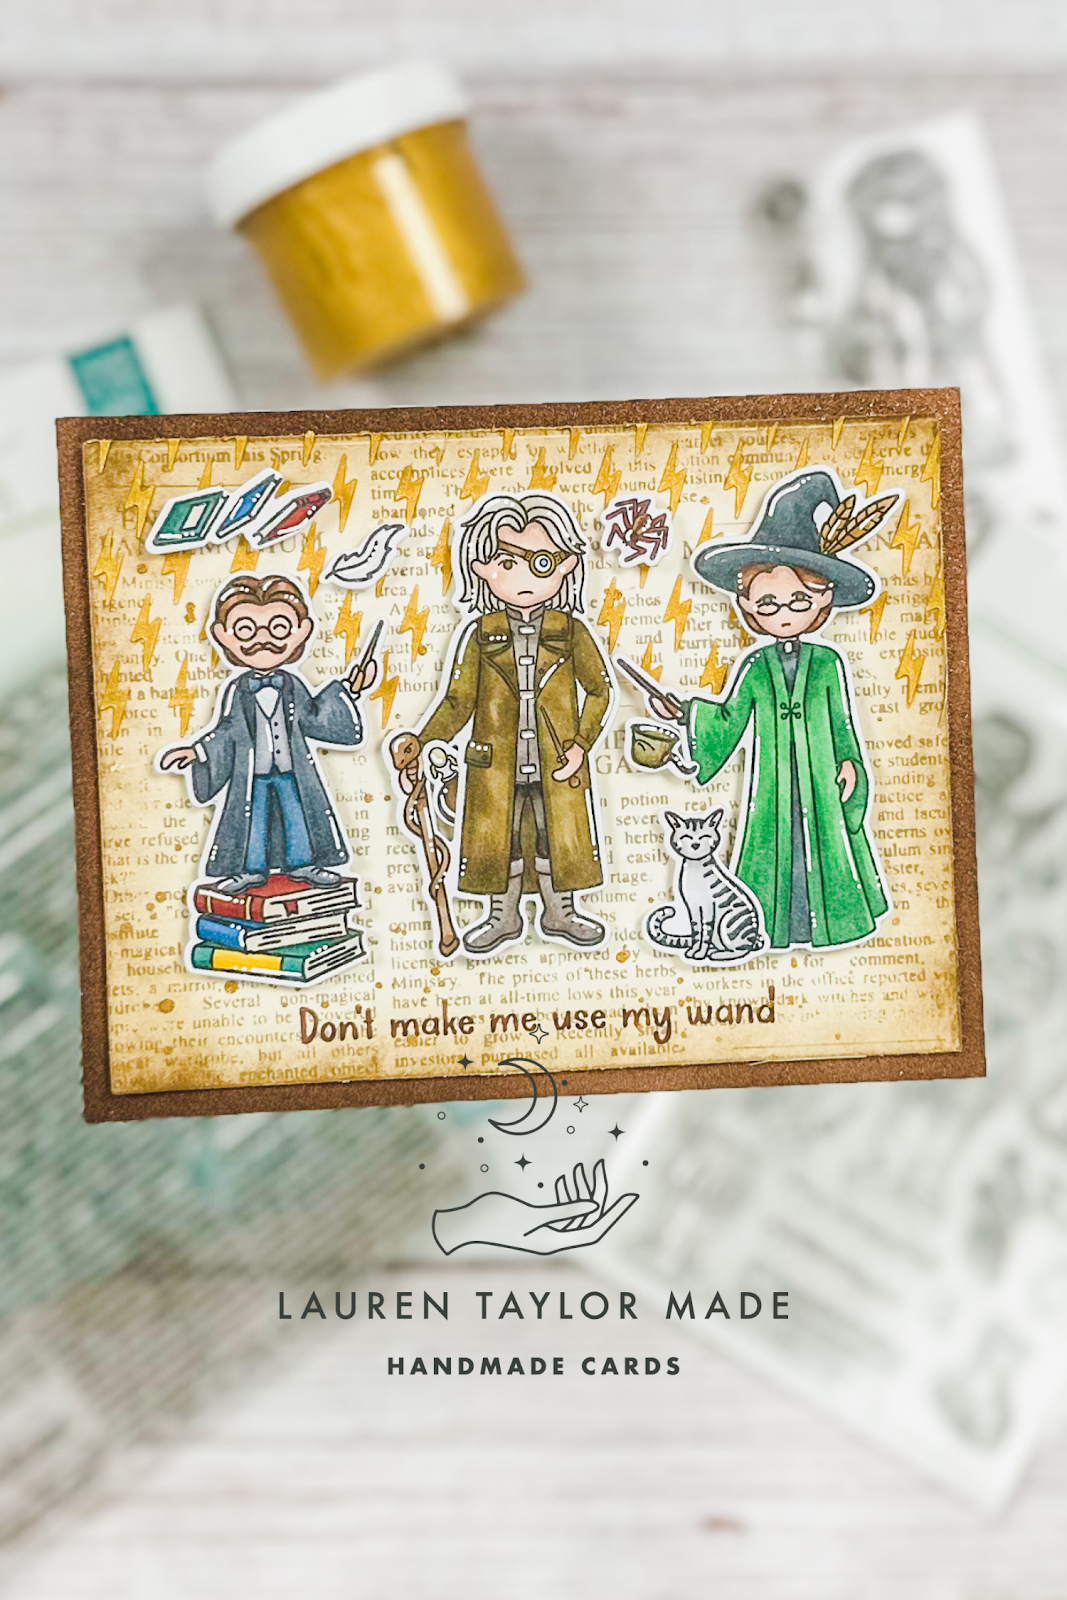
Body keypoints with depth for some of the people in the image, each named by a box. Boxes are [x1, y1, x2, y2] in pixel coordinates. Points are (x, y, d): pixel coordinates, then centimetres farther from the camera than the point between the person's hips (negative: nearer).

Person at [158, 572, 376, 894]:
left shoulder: (293, 685, -1)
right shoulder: (235, 690, -5)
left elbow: (312, 718, 7)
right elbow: (226, 732, 1)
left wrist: (346, 690, 6)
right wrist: (197, 753, -5)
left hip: (292, 770, 2)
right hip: (252, 771, -1)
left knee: (297, 815, 7)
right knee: (253, 817, 5)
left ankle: (302, 864, 20)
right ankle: (251, 869, 16)